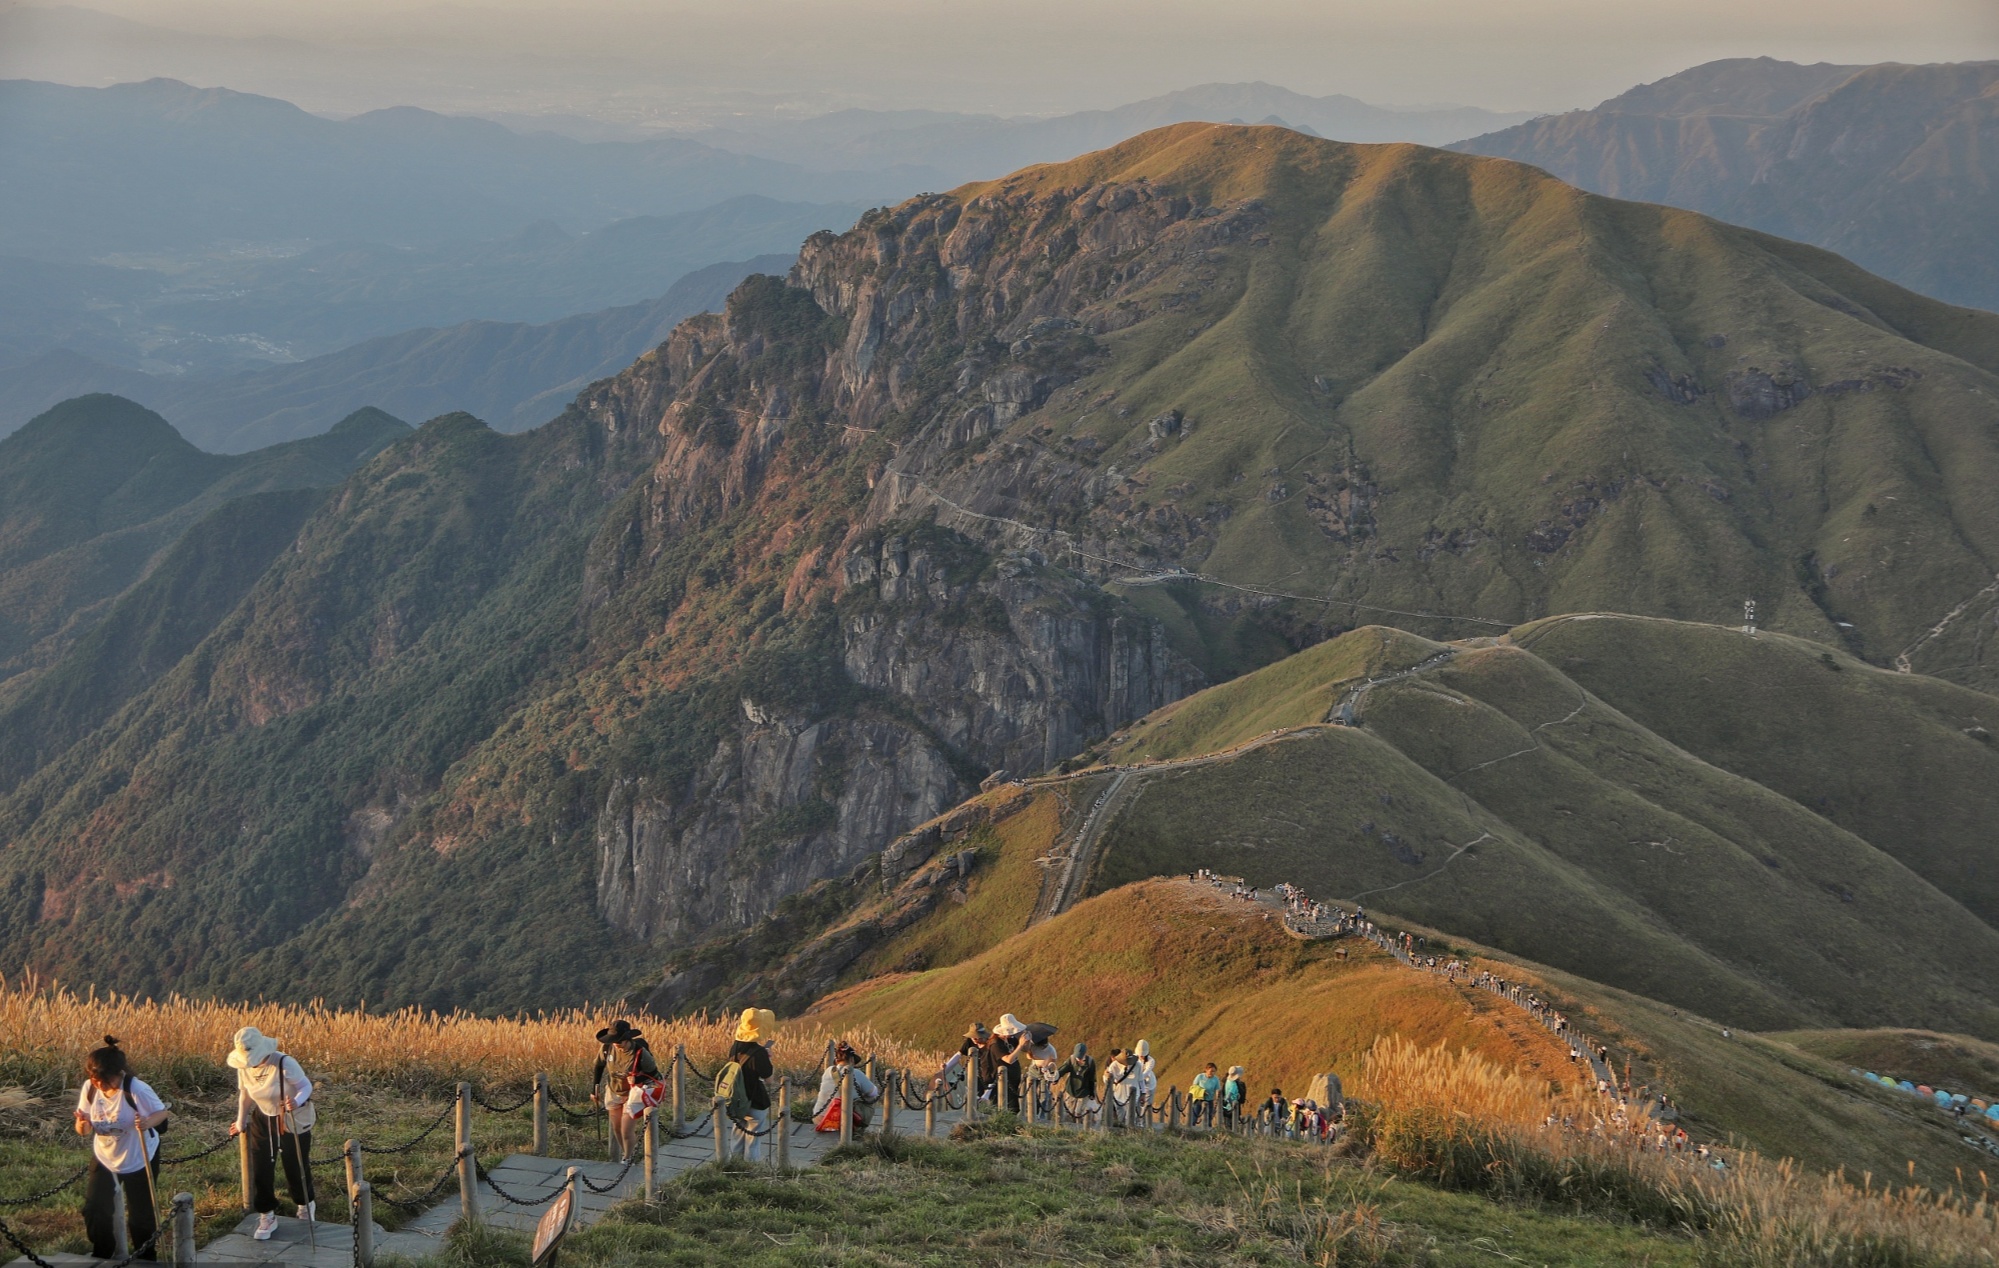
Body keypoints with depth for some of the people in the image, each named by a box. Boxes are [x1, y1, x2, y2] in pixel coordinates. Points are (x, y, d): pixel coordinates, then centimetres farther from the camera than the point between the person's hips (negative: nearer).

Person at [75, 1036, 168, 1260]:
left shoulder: (136, 1089, -29)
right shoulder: (90, 1088, -17)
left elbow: (162, 1112, -16)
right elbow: (85, 1128, -8)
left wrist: (148, 1122, -39)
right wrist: (82, 1126, -33)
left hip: (139, 1159, -4)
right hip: (103, 1158, 4)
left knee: (141, 1213, 6)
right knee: (94, 1209, 3)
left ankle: (145, 1259, 29)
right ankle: (102, 1256, 29)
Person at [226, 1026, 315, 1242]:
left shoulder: (284, 1064, -29)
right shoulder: (244, 1067, -11)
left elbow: (306, 1086, -21)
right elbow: (245, 1096, 6)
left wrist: (297, 1102, -43)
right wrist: (240, 1124, 17)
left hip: (294, 1121, -4)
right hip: (263, 1120, 4)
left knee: (296, 1167, 9)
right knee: (260, 1169, 2)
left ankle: (306, 1204, 40)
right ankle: (267, 1217, 20)